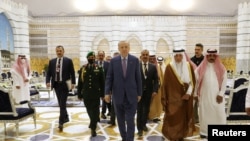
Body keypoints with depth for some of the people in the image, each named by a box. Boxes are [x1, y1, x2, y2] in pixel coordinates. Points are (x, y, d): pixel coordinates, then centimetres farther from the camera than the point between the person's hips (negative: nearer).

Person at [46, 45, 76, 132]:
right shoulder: (52, 61, 10)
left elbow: (72, 73, -1)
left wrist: (73, 83, -7)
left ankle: (61, 122, -2)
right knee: (61, 103, 13)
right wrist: (48, 81, -8)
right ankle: (66, 117, 31)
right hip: (56, 84, 4)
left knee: (62, 104, -6)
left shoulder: (68, 61, 0)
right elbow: (48, 73, 8)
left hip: (64, 84, -4)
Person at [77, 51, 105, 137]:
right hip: (86, 94, 2)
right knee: (89, 110, 16)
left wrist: (102, 94, -1)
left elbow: (102, 82, 1)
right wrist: (79, 94, 4)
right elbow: (80, 82, 6)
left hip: (96, 94, -2)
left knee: (95, 111, 2)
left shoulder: (99, 68, 1)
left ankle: (93, 128, 13)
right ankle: (94, 122, 41)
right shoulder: (83, 69, 4)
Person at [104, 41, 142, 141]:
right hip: (118, 95, 2)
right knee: (120, 120, 14)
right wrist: (107, 92, -6)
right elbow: (109, 78, 2)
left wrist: (139, 93, 3)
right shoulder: (113, 61, 1)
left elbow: (138, 78, 2)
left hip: (131, 95, -1)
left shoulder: (135, 60, 0)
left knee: (130, 121, -1)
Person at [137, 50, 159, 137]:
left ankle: (143, 124, 35)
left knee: (146, 110, 15)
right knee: (139, 110, 5)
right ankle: (139, 128, 16)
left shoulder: (153, 66, 3)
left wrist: (155, 90, -10)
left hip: (148, 91, 3)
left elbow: (156, 80, 1)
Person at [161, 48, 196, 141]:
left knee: (184, 118, 10)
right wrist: (164, 98, -5)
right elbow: (165, 83, -4)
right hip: (173, 98, -3)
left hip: (186, 97, 3)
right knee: (173, 119, -2)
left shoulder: (188, 66, 2)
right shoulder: (169, 67, -6)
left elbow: (193, 81, 4)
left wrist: (188, 93, -9)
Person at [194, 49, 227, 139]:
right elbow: (196, 81, 2)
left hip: (216, 96, 0)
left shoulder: (221, 68, 2)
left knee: (219, 113, 3)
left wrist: (221, 94, -6)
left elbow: (224, 82, 1)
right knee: (205, 113, 8)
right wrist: (195, 94, 1)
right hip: (204, 95, 0)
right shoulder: (200, 68, 0)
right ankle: (204, 132, 21)